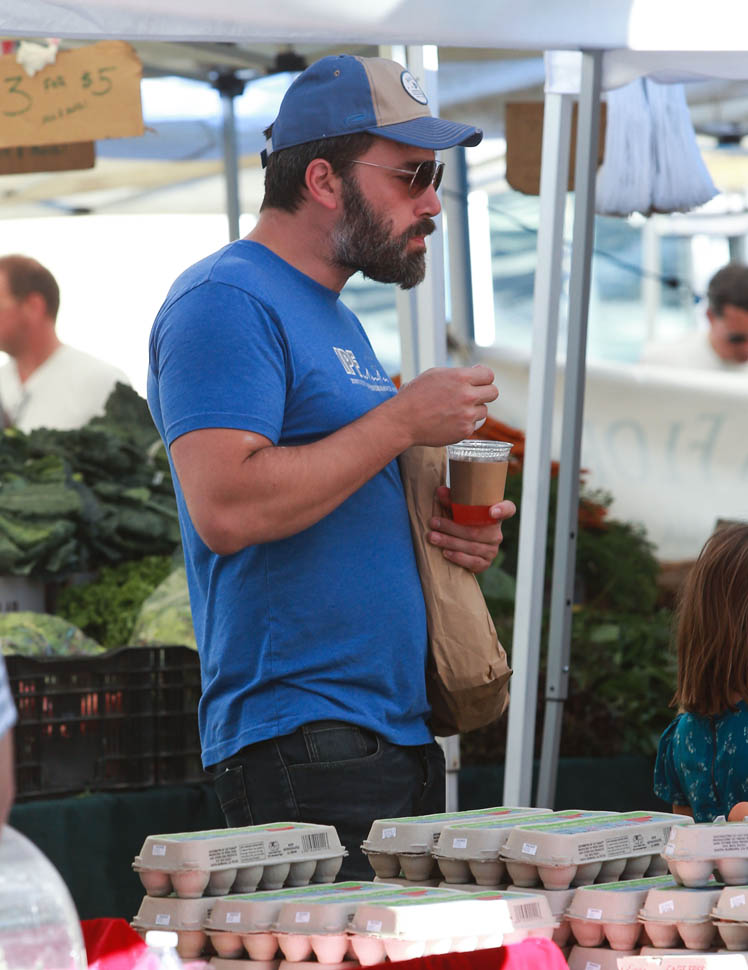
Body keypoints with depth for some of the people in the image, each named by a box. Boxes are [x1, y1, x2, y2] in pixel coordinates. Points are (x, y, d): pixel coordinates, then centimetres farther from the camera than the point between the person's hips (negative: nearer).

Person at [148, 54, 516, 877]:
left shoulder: (331, 315, 22)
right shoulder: (226, 301, -9)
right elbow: (225, 510, -23)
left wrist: (450, 533, 9)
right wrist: (401, 423, -15)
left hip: (395, 738, 10)